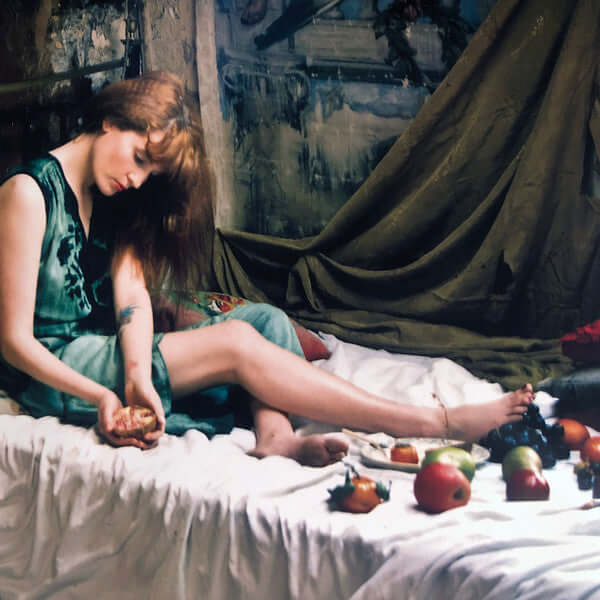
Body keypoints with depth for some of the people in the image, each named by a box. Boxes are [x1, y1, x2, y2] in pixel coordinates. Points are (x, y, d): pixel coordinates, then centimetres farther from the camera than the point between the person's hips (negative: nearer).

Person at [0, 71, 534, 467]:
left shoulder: (110, 199, 11)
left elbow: (132, 293, -7)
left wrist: (139, 374, -27)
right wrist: (102, 396, -28)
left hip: (107, 349, 8)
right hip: (56, 373, -8)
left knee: (267, 320, -6)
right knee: (234, 343, -23)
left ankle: (275, 433, -36)